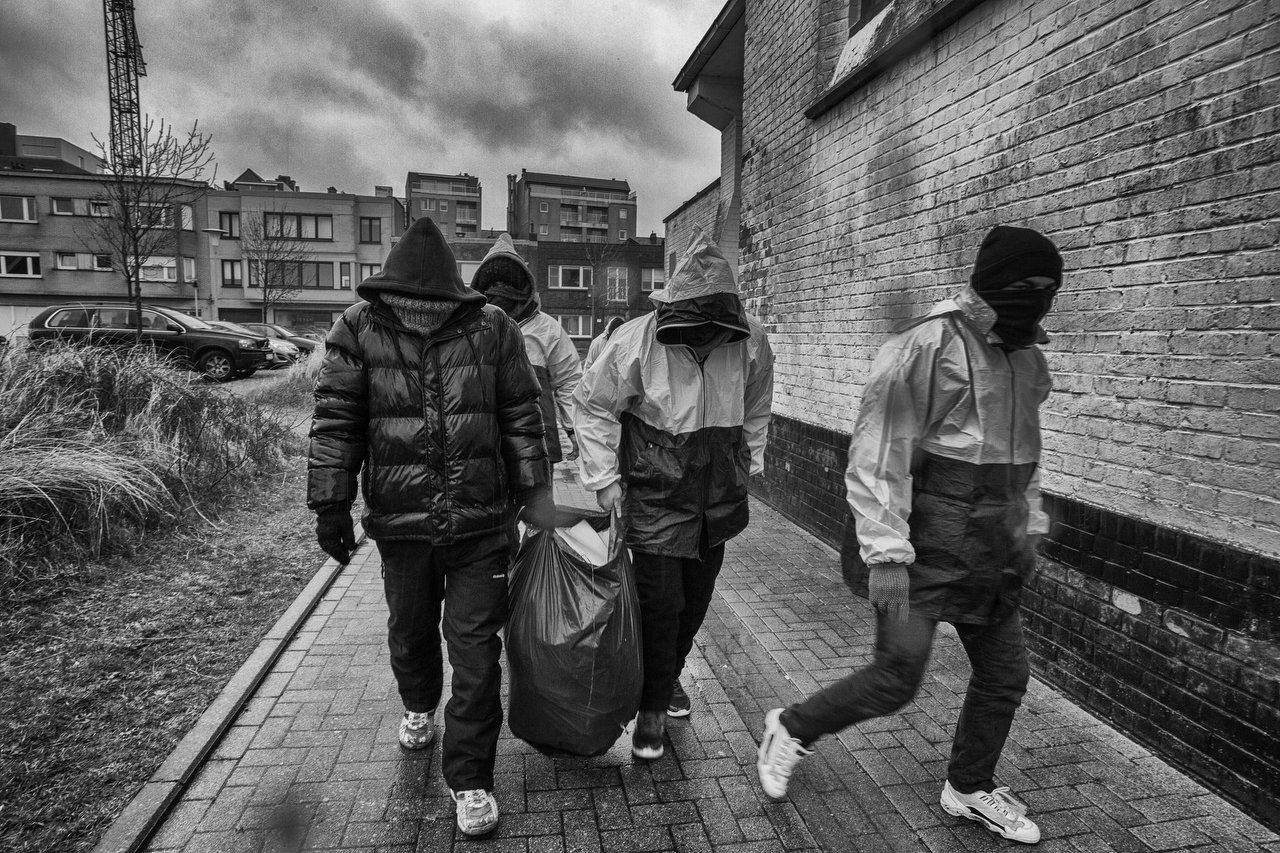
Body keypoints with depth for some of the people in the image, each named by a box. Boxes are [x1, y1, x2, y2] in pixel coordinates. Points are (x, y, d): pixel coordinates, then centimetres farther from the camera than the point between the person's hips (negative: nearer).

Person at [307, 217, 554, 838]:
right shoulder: (358, 329, 2)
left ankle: (469, 777, 25)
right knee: (410, 630, 15)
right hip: (399, 520, 0)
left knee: (475, 646, 10)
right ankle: (420, 705, 42)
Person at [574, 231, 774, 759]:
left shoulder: (751, 341, -7)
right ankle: (652, 707, 22)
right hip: (655, 500, -4)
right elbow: (591, 407, -7)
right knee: (659, 603, -1)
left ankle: (670, 674, 44)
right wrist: (604, 480, -9)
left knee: (696, 598, 17)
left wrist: (748, 466, 12)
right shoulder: (635, 342, -18)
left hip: (719, 498, 4)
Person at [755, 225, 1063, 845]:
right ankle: (792, 729, 20)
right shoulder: (928, 345, -17)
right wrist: (886, 553, -22)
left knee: (1005, 675, 14)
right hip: (927, 546, -8)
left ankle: (970, 789, 37)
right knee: (896, 679, -5)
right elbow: (878, 455, -20)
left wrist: (1029, 526, 20)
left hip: (991, 553, 8)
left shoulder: (1027, 357, 11)